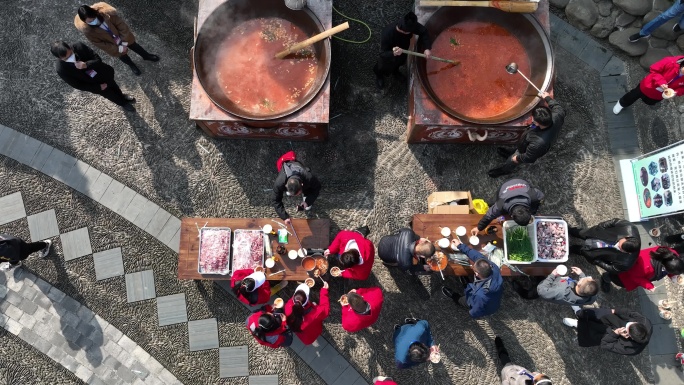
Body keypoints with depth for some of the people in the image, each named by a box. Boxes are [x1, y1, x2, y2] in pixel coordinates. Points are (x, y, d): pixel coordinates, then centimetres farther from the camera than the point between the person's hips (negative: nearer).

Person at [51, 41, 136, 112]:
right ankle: (123, 103, 57)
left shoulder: (79, 47, -30)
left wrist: (86, 65, -41)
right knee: (110, 95, 23)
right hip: (95, 85, -1)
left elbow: (98, 59, -22)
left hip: (104, 73, 2)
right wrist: (99, 87, -18)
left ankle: (122, 96, 65)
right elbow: (78, 86, -21)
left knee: (114, 86, 30)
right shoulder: (62, 70, -31)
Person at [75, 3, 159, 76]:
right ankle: (132, 65, 59)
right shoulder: (88, 30, -32)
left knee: (134, 46, 27)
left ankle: (146, 56, 59)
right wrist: (118, 49, -22)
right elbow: (100, 44, -21)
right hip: (113, 46, 0)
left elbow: (122, 25, -22)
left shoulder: (106, 13, -34)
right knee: (122, 56, 26)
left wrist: (124, 42, -20)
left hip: (124, 37, 0)